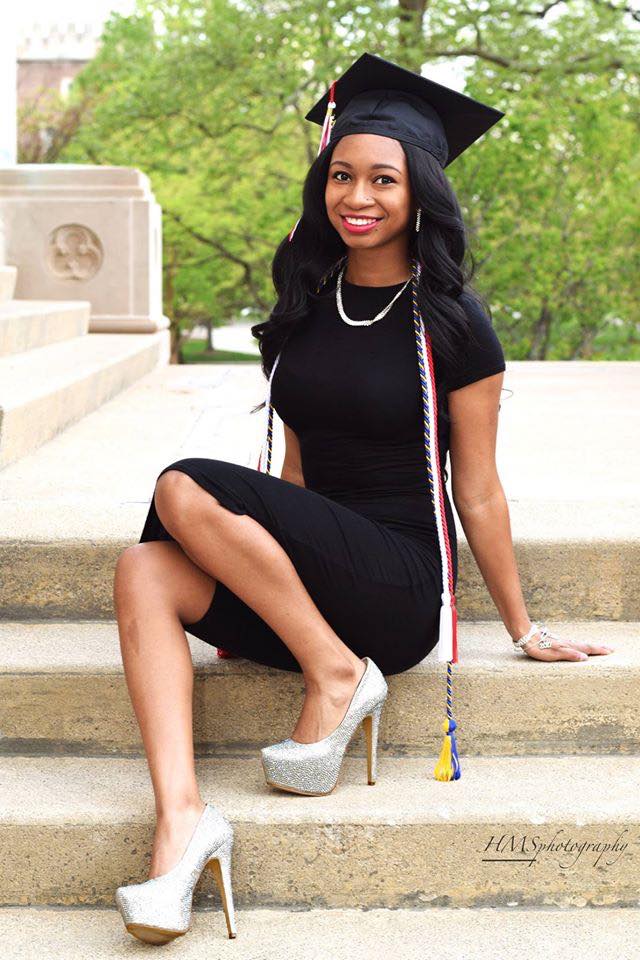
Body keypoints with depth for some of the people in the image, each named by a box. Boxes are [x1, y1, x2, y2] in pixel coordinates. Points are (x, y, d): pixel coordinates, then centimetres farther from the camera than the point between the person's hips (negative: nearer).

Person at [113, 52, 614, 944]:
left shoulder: (451, 324, -6)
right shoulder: (307, 308, 11)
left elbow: (477, 492, -2)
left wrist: (524, 631, 2)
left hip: (401, 588, -6)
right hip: (305, 580, 6)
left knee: (185, 491, -23)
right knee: (145, 569, -23)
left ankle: (339, 678, -14)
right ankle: (181, 816, -33)